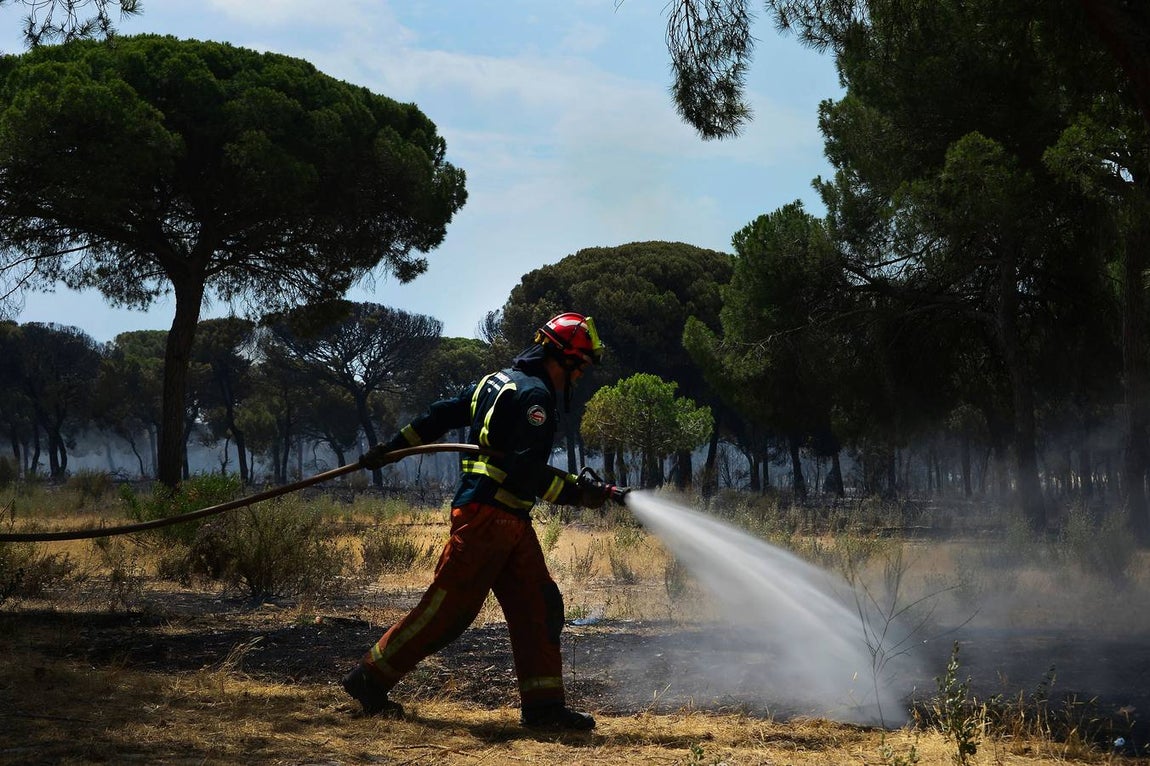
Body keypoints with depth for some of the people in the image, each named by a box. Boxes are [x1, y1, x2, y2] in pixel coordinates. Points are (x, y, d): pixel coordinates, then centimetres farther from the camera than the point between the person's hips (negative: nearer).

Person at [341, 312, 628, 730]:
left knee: (539, 607, 5)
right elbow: (526, 469, -20)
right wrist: (580, 492, -13)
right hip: (487, 517, -10)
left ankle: (543, 705, 3)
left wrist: (390, 449, 27)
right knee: (448, 608, -6)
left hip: (508, 522, 10)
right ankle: (370, 678, 3)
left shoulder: (497, 382, 19)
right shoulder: (534, 394, -12)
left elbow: (439, 415, 22)